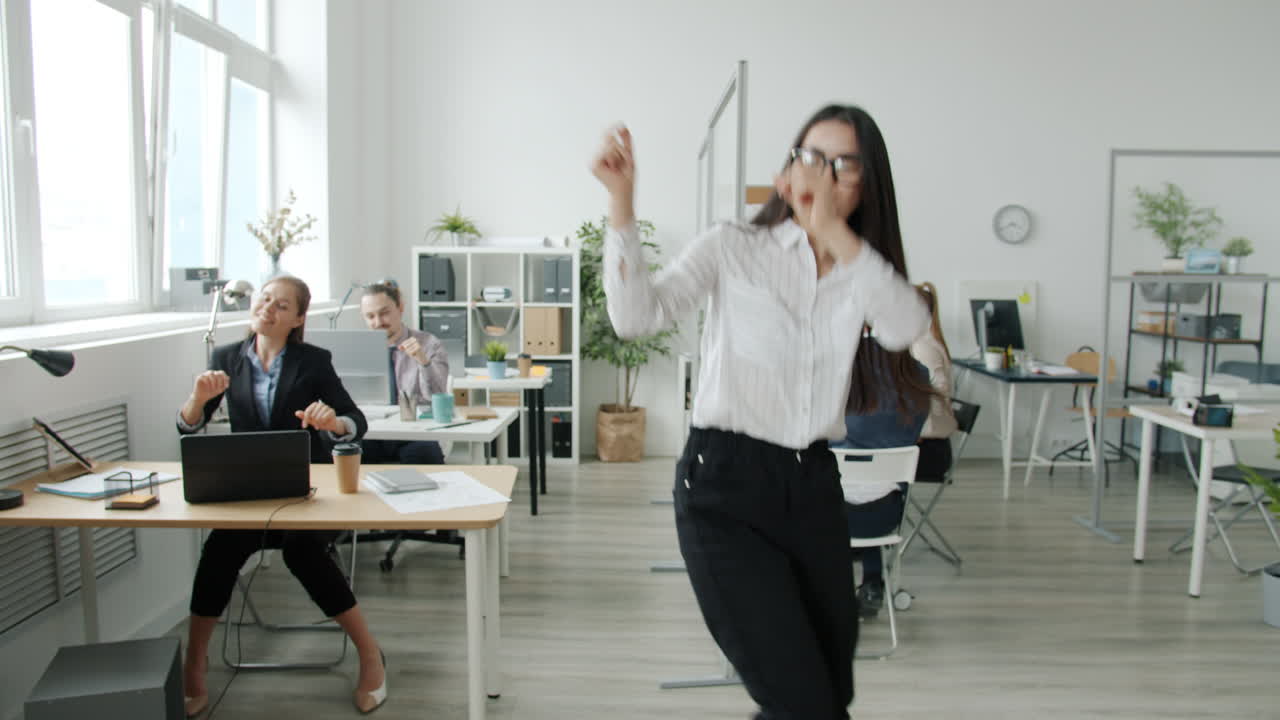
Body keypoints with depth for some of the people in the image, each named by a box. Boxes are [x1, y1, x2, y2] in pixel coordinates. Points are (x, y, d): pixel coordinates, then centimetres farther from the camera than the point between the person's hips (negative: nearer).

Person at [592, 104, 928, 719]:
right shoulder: (733, 247, -1)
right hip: (725, 483, -5)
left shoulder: (862, 271, 9)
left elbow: (907, 328, -15)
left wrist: (832, 230, -22)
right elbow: (637, 315, -15)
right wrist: (621, 202, -24)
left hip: (813, 484, 5)